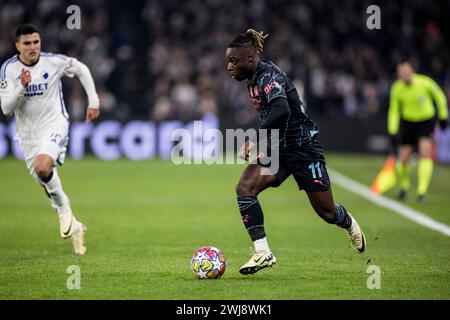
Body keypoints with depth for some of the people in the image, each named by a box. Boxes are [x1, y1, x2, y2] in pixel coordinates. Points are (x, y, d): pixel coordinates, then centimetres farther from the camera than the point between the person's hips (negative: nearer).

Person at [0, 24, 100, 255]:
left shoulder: (53, 62, -11)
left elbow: (82, 69, 8)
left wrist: (94, 102, 7)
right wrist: (22, 87, -28)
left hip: (54, 125, -3)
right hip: (28, 134, 3)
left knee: (42, 167, -31)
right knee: (45, 183, 7)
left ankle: (64, 209, -7)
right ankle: (74, 227, 28)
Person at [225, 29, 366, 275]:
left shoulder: (269, 75, -22)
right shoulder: (253, 79, 6)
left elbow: (281, 111, -39)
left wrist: (255, 140, -36)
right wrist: (259, 144, 21)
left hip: (303, 147, -8)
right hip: (277, 148, 8)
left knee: (326, 212, 6)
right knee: (244, 188, -17)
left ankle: (350, 225, 43)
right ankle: (262, 252, -17)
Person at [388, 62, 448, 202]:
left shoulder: (424, 82, -19)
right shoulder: (397, 89, -13)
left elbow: (439, 96, 0)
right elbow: (394, 111, -1)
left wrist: (443, 116, 4)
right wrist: (392, 132, -5)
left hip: (426, 121, -2)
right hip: (408, 122, 2)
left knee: (425, 153, -22)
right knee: (403, 159, -2)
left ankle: (422, 190, -20)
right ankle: (404, 186, 29)